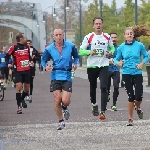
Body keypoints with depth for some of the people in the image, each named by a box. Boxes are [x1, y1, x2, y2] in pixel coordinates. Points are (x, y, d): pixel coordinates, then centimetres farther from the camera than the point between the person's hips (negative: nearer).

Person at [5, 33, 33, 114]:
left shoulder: (26, 47, 9)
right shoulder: (14, 47, -7)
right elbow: (7, 56, 2)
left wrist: (31, 61, 8)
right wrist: (8, 64, -12)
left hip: (27, 70, 5)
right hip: (18, 71, -5)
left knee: (27, 88, 10)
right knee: (19, 87, -13)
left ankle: (22, 99, 39)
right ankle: (19, 106, -7)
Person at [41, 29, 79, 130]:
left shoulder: (71, 46, -1)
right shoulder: (49, 49, -1)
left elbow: (76, 56, 13)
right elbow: (43, 60, 9)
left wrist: (75, 63, -7)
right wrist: (46, 66, -12)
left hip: (67, 77, -1)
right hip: (55, 77, 1)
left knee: (65, 101, -10)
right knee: (57, 101, -4)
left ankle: (65, 108, 29)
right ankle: (61, 122, 15)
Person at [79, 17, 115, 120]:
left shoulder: (107, 37, 6)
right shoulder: (89, 37, -1)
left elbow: (112, 47, 22)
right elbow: (81, 51, -1)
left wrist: (110, 52, 0)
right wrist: (89, 52, -20)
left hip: (104, 65, 0)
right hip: (92, 66, 0)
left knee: (104, 87, -14)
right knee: (93, 87, 13)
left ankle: (103, 112, -16)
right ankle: (94, 105, 39)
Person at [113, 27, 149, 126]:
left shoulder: (139, 45, -2)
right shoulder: (121, 47, 2)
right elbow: (116, 59, 11)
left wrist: (142, 63, -10)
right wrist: (118, 63, -10)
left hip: (137, 74, 0)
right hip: (126, 74, 0)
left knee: (138, 96, -8)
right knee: (131, 97, -2)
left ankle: (138, 108, 29)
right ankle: (130, 119, 9)